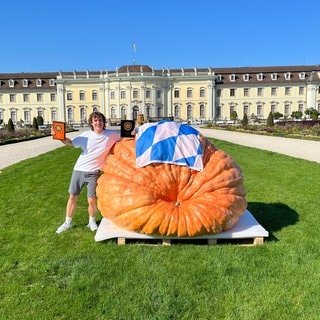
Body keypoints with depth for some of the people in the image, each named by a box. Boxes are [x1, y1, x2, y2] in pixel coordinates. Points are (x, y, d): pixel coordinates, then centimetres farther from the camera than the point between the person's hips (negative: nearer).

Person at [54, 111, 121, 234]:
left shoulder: (111, 134, -7)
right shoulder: (86, 136, -3)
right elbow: (71, 143, 11)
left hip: (93, 172, -2)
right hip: (79, 169, 2)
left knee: (92, 200, -2)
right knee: (72, 196, 10)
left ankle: (92, 221, 27)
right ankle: (67, 222, 29)